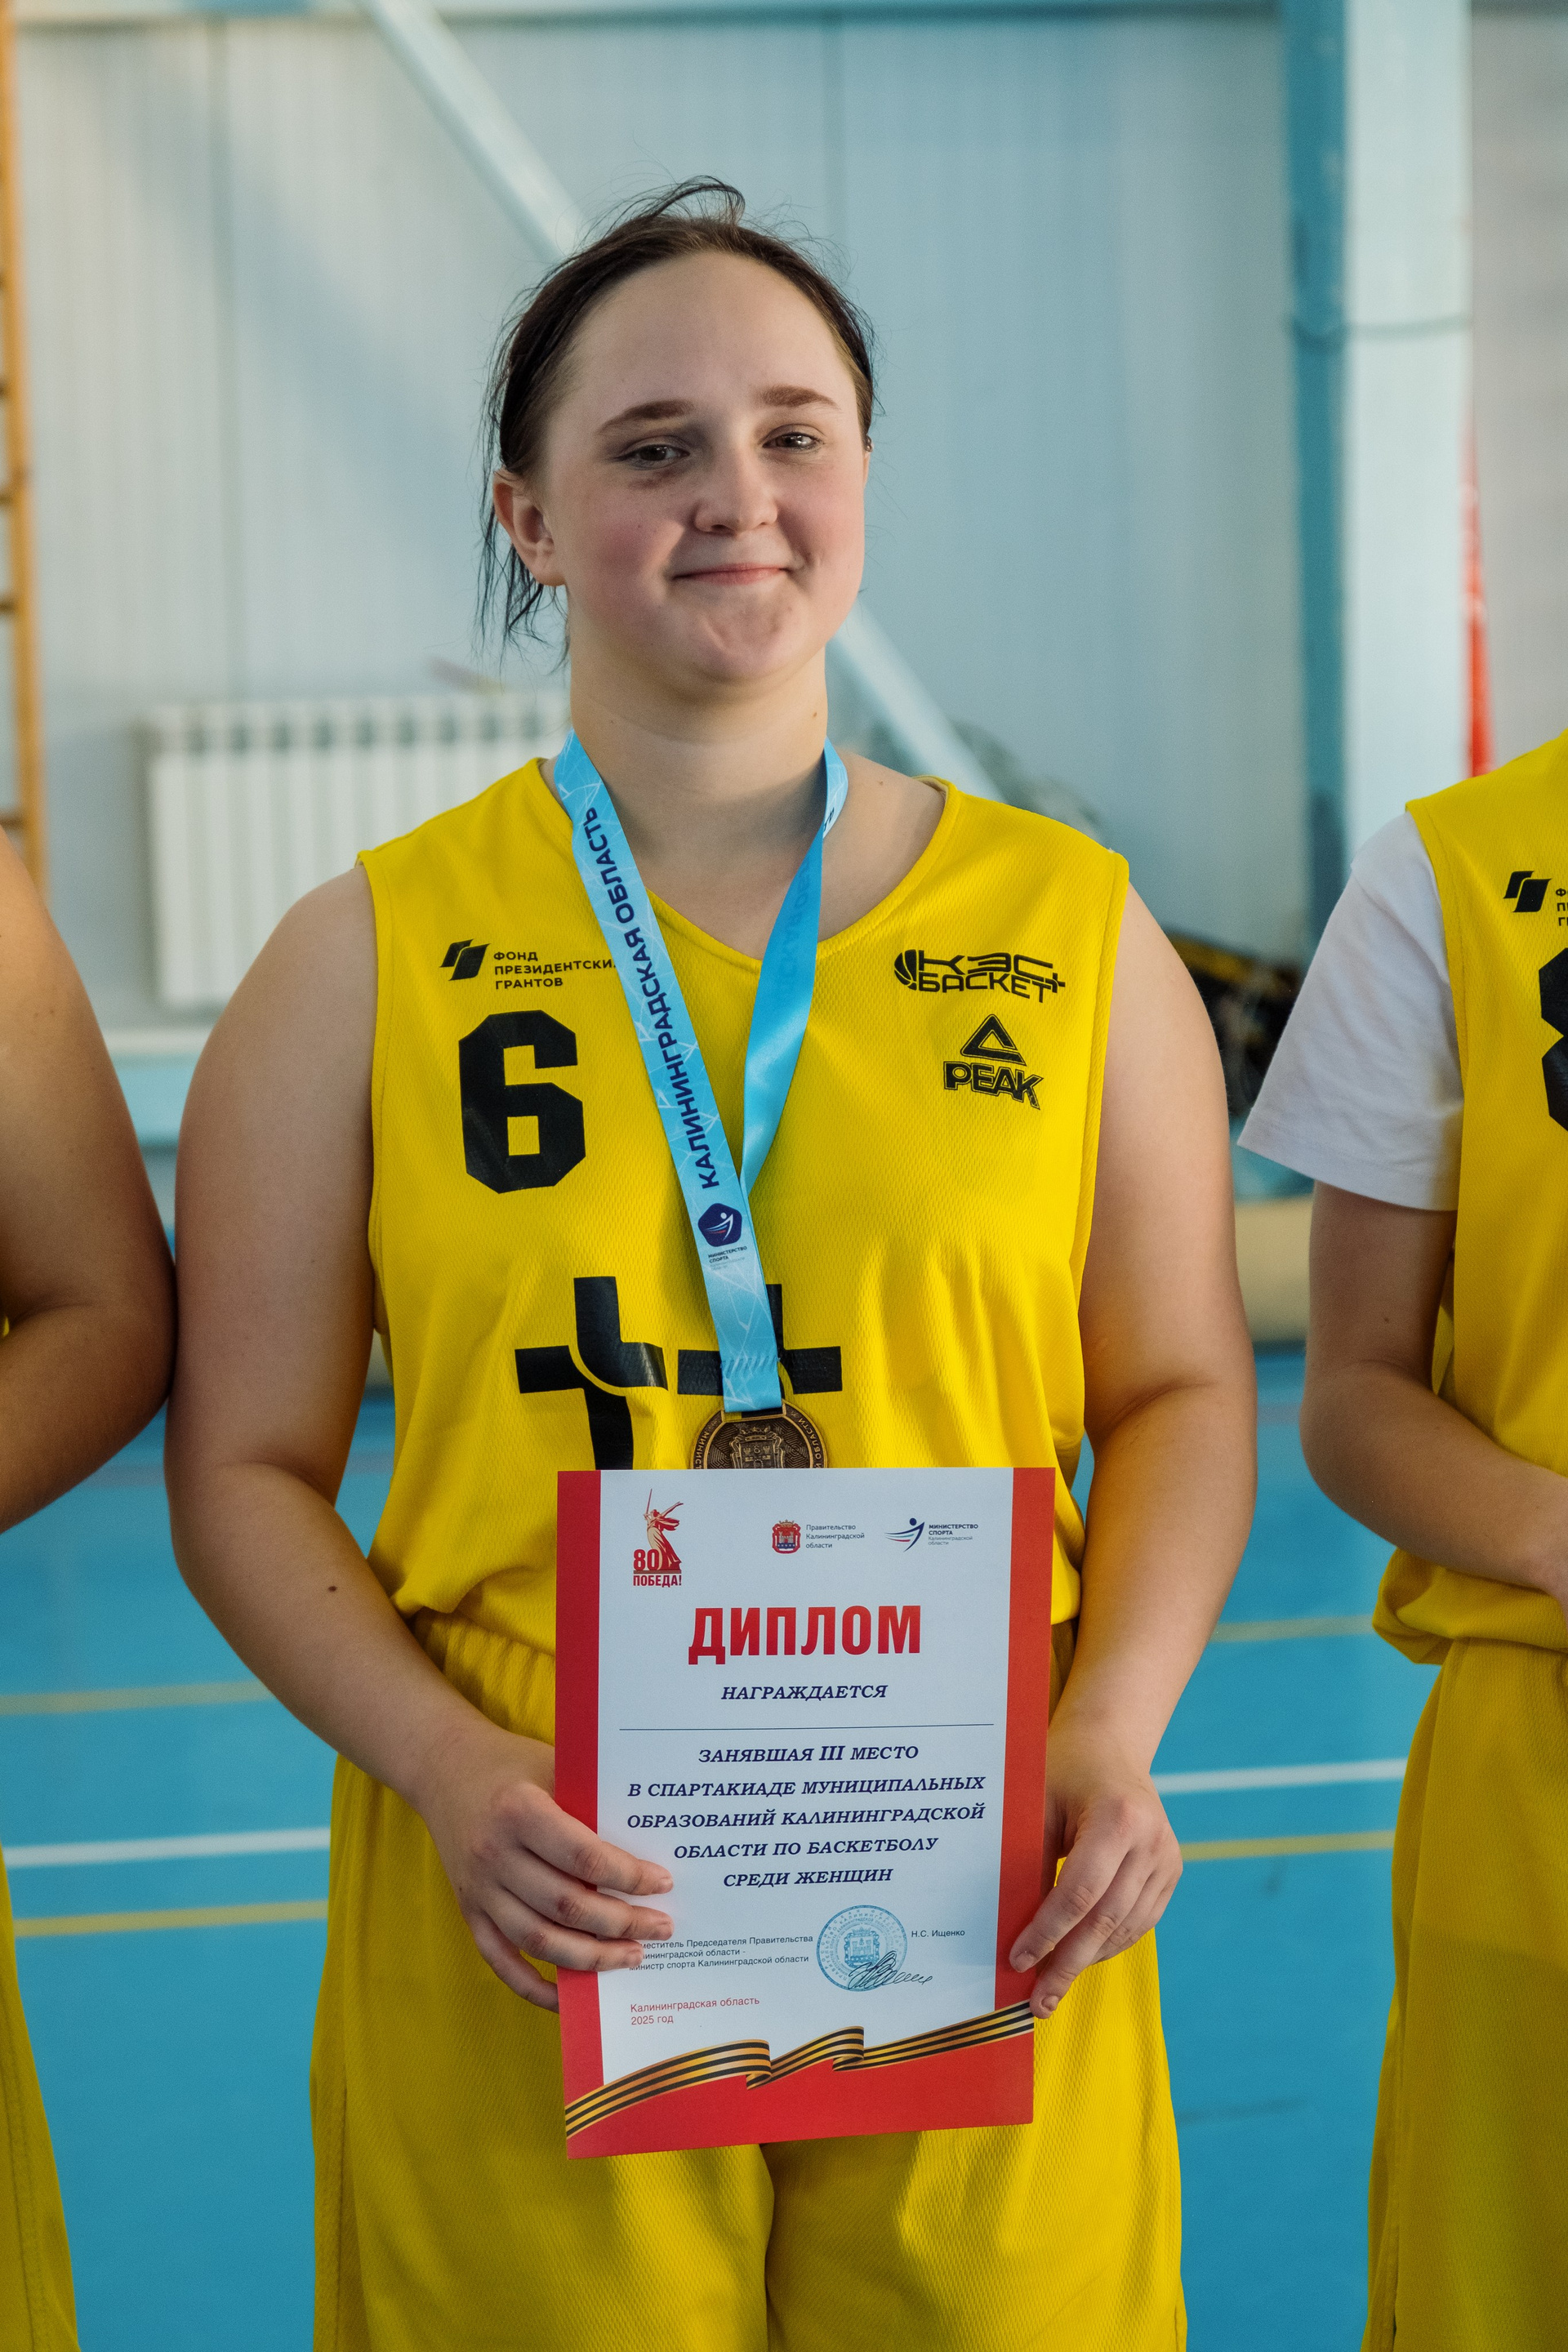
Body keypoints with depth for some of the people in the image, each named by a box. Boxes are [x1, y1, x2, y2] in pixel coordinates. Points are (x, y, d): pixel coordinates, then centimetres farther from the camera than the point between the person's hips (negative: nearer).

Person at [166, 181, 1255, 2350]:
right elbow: (249, 1471, 2)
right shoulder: (369, 962, 2)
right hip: (537, 1930, -1)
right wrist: (452, 1773, -13)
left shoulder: (1067, 927, 5)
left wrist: (1116, 1731, -7)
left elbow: (1179, 1390, 9)